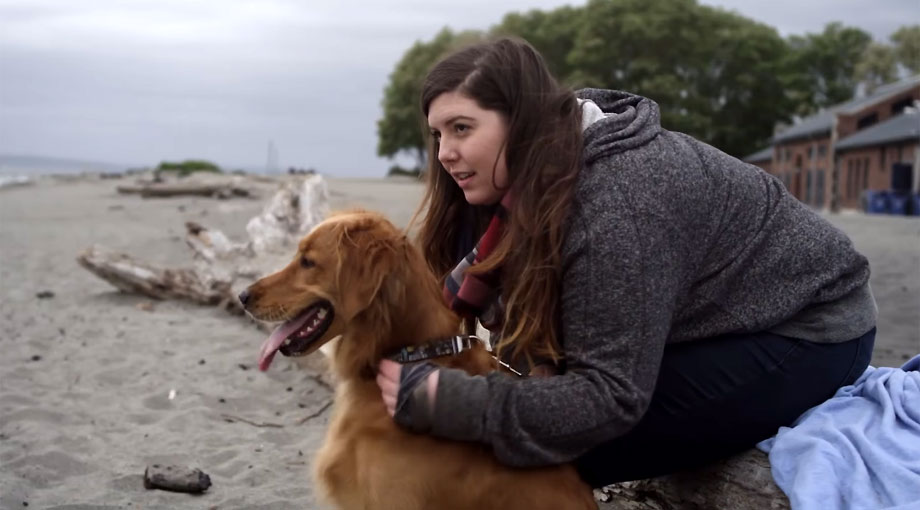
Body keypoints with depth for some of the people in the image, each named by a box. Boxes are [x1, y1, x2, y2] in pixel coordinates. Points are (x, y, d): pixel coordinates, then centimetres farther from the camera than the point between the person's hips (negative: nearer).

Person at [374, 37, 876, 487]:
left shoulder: (615, 202, -31)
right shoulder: (533, 177, -2)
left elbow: (610, 395, -30)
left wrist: (445, 403, -33)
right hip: (729, 322, 9)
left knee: (562, 456, -19)